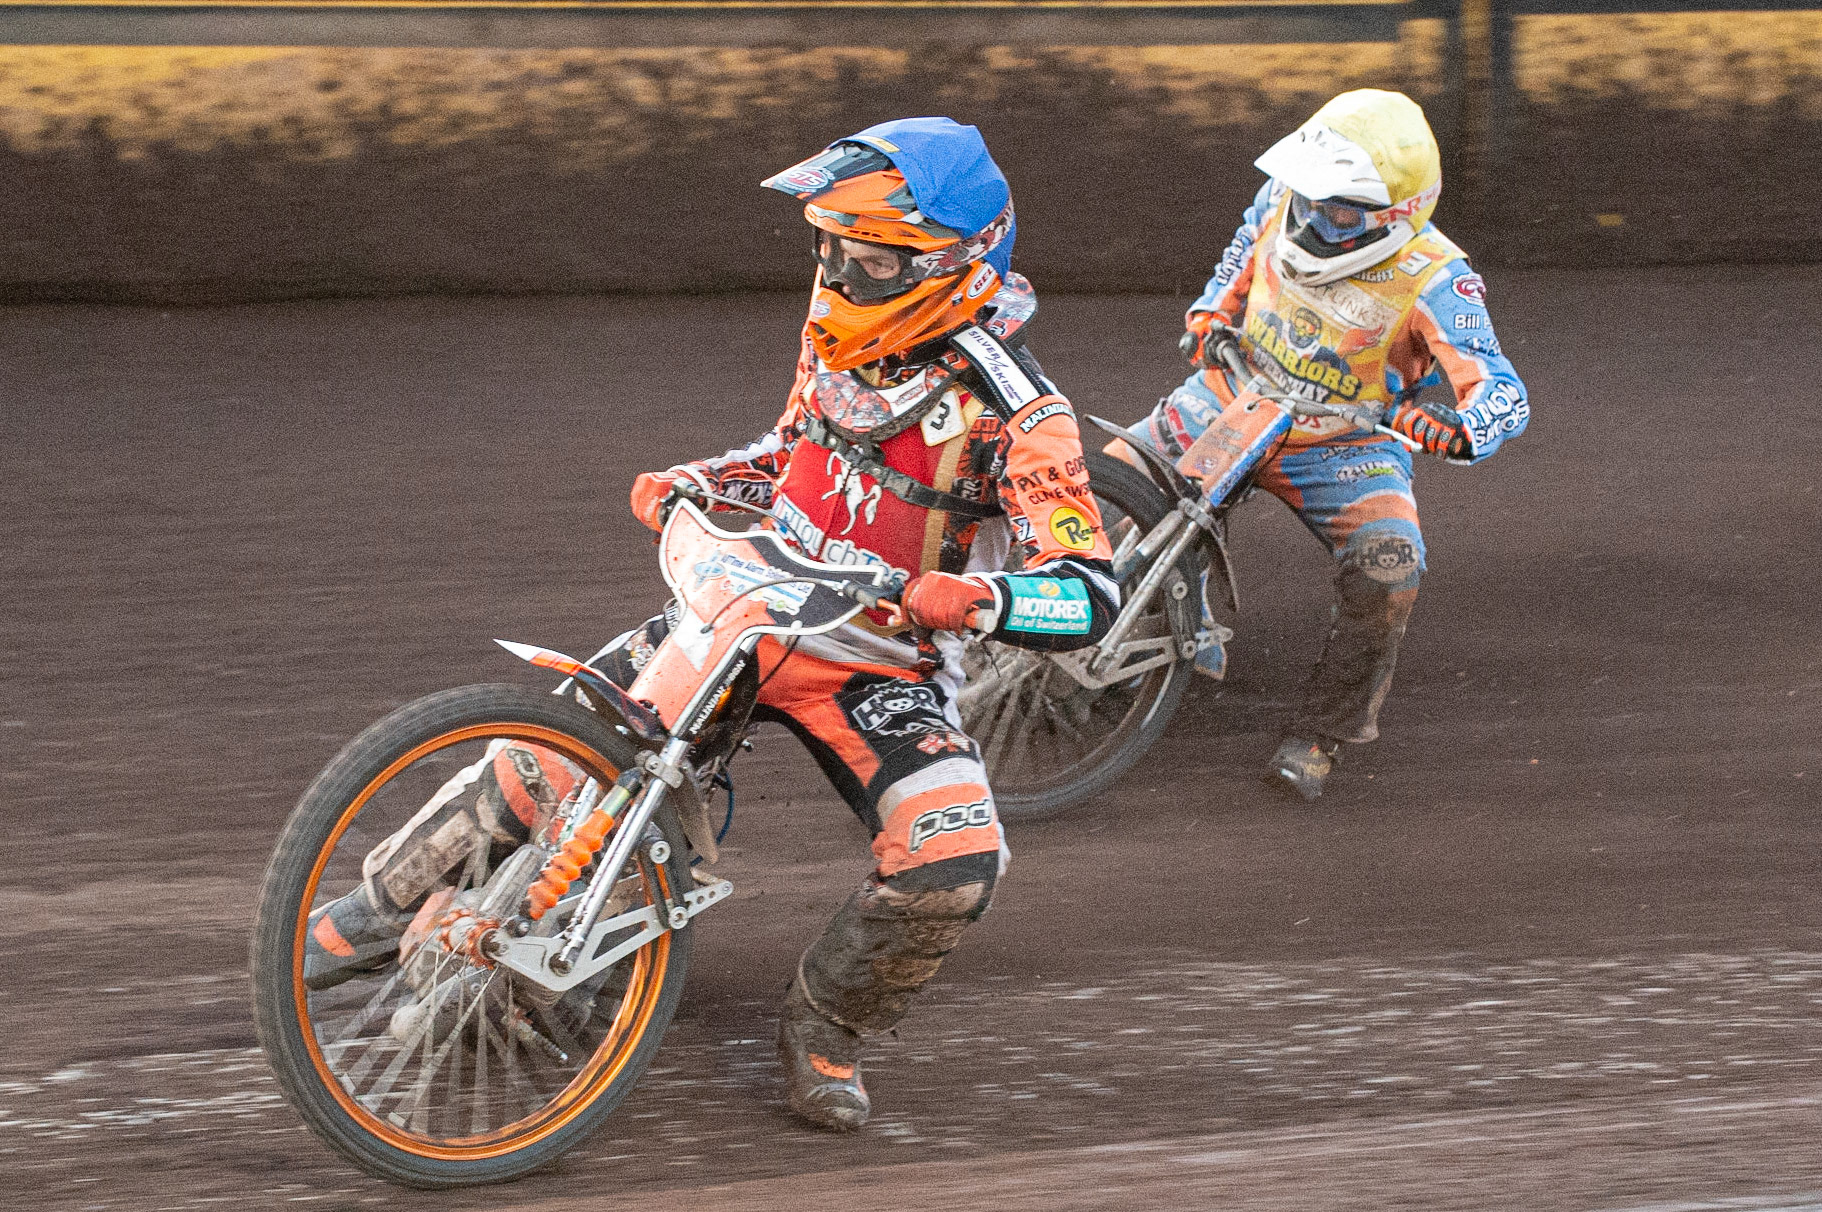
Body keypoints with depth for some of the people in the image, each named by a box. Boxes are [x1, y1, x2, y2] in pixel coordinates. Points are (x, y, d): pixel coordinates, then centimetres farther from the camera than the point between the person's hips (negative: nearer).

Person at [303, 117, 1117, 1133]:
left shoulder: (1013, 411, -20)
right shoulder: (842, 337, 0)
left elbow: (1092, 593, -26)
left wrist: (968, 599, -44)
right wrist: (688, 482, 5)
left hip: (885, 664, -4)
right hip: (750, 606, 4)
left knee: (956, 862, -27)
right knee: (554, 754, -9)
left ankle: (829, 1027, 1)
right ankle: (391, 901, 15)